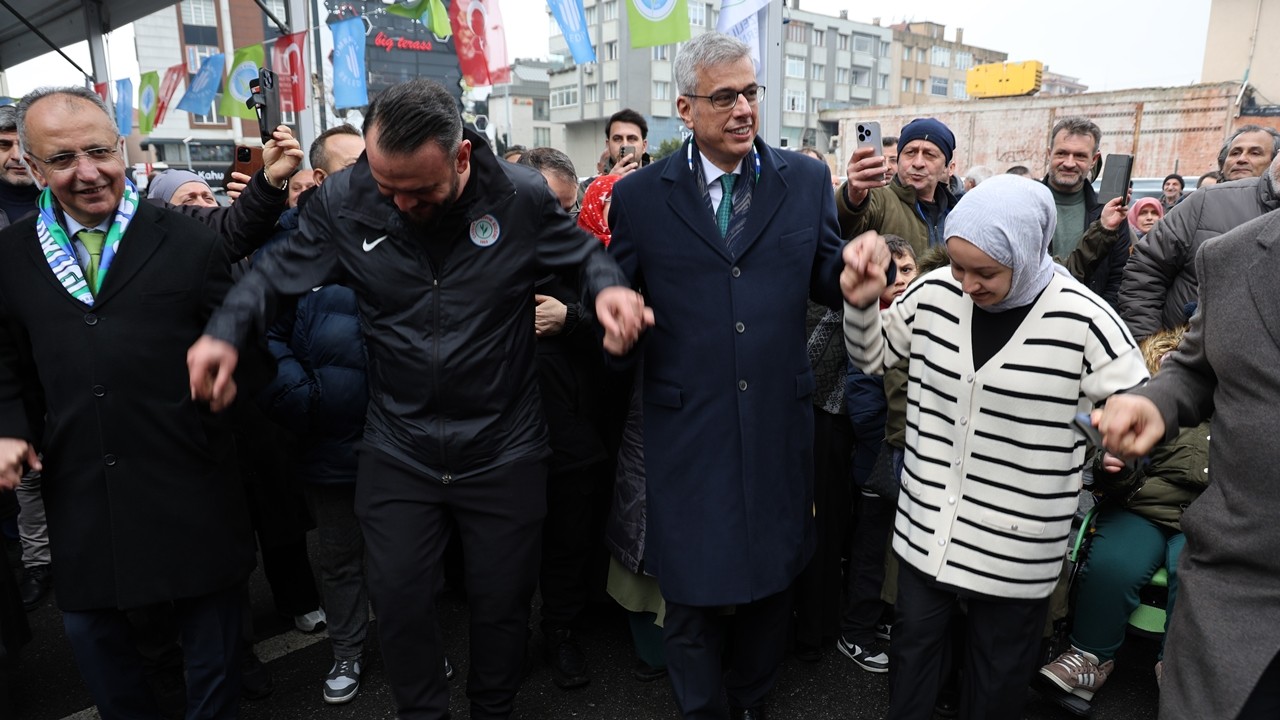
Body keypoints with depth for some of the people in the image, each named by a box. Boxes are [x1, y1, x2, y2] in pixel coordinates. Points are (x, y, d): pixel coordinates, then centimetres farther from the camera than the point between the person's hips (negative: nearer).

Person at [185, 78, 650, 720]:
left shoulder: (521, 196, -12)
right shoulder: (344, 202, -8)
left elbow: (582, 252, 2)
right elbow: (278, 270, 3)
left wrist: (608, 286, -21)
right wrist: (225, 332, -15)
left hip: (504, 449, -1)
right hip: (398, 446, 2)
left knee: (502, 601, 16)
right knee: (399, 603, 13)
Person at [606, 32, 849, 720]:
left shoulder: (807, 181, 4)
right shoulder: (640, 194, -1)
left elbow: (829, 285, 5)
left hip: (779, 425, 2)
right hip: (686, 430, -2)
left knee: (771, 584, 20)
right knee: (693, 594, 13)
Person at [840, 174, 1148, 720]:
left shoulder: (1082, 320, -15)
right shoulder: (934, 293, -6)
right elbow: (871, 356, 6)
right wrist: (861, 303, -11)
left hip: (1015, 548, -2)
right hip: (926, 528, 3)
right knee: (913, 645, 21)